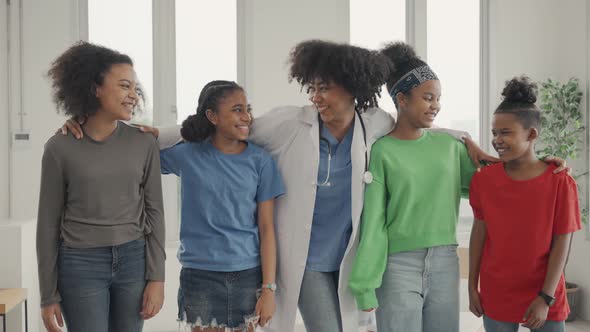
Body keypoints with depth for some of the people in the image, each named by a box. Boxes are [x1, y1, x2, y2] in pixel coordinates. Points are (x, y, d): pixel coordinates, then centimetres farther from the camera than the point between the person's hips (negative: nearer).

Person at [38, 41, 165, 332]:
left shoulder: (144, 144, 0)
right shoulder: (60, 148, -6)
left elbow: (154, 212, 4)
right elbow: (48, 224, -1)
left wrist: (156, 277, -2)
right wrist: (49, 295, 0)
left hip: (133, 261, 2)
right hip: (80, 264, -2)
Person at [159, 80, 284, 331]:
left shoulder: (260, 161, -3)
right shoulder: (187, 155, -3)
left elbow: (266, 229, -3)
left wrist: (268, 287, -7)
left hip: (248, 274, 1)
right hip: (200, 275, 0)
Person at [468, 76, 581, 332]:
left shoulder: (559, 182, -11)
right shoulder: (483, 179, -3)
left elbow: (562, 243, -9)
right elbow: (479, 232, 3)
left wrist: (546, 298, -12)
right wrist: (472, 286, 4)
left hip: (543, 298, -2)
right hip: (496, 297, 2)